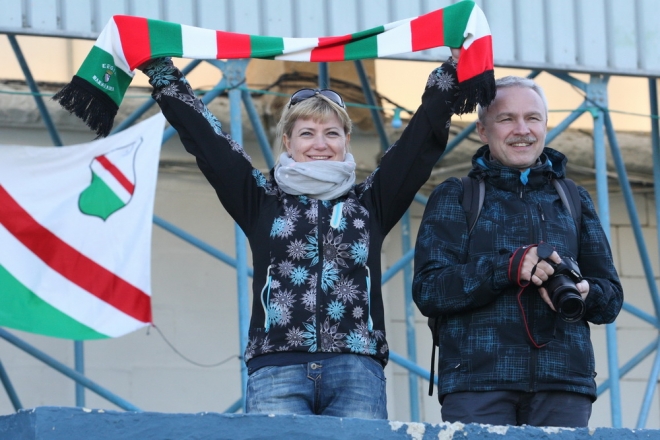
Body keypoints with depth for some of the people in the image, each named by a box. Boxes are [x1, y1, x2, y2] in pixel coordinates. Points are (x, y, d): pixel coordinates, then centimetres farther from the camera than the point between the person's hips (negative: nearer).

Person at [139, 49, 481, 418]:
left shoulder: (370, 203, 18)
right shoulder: (262, 201, 17)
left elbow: (425, 133, 17)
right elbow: (203, 137, 15)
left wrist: (453, 66, 15)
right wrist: (160, 69, 14)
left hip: (357, 371, 1)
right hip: (276, 371, 0)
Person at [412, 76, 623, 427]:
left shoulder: (574, 200, 21)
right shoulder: (454, 197, 13)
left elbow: (611, 298, 18)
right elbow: (428, 291, 0)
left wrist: (584, 292, -8)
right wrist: (510, 266, -15)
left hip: (563, 383, 2)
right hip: (477, 381, -2)